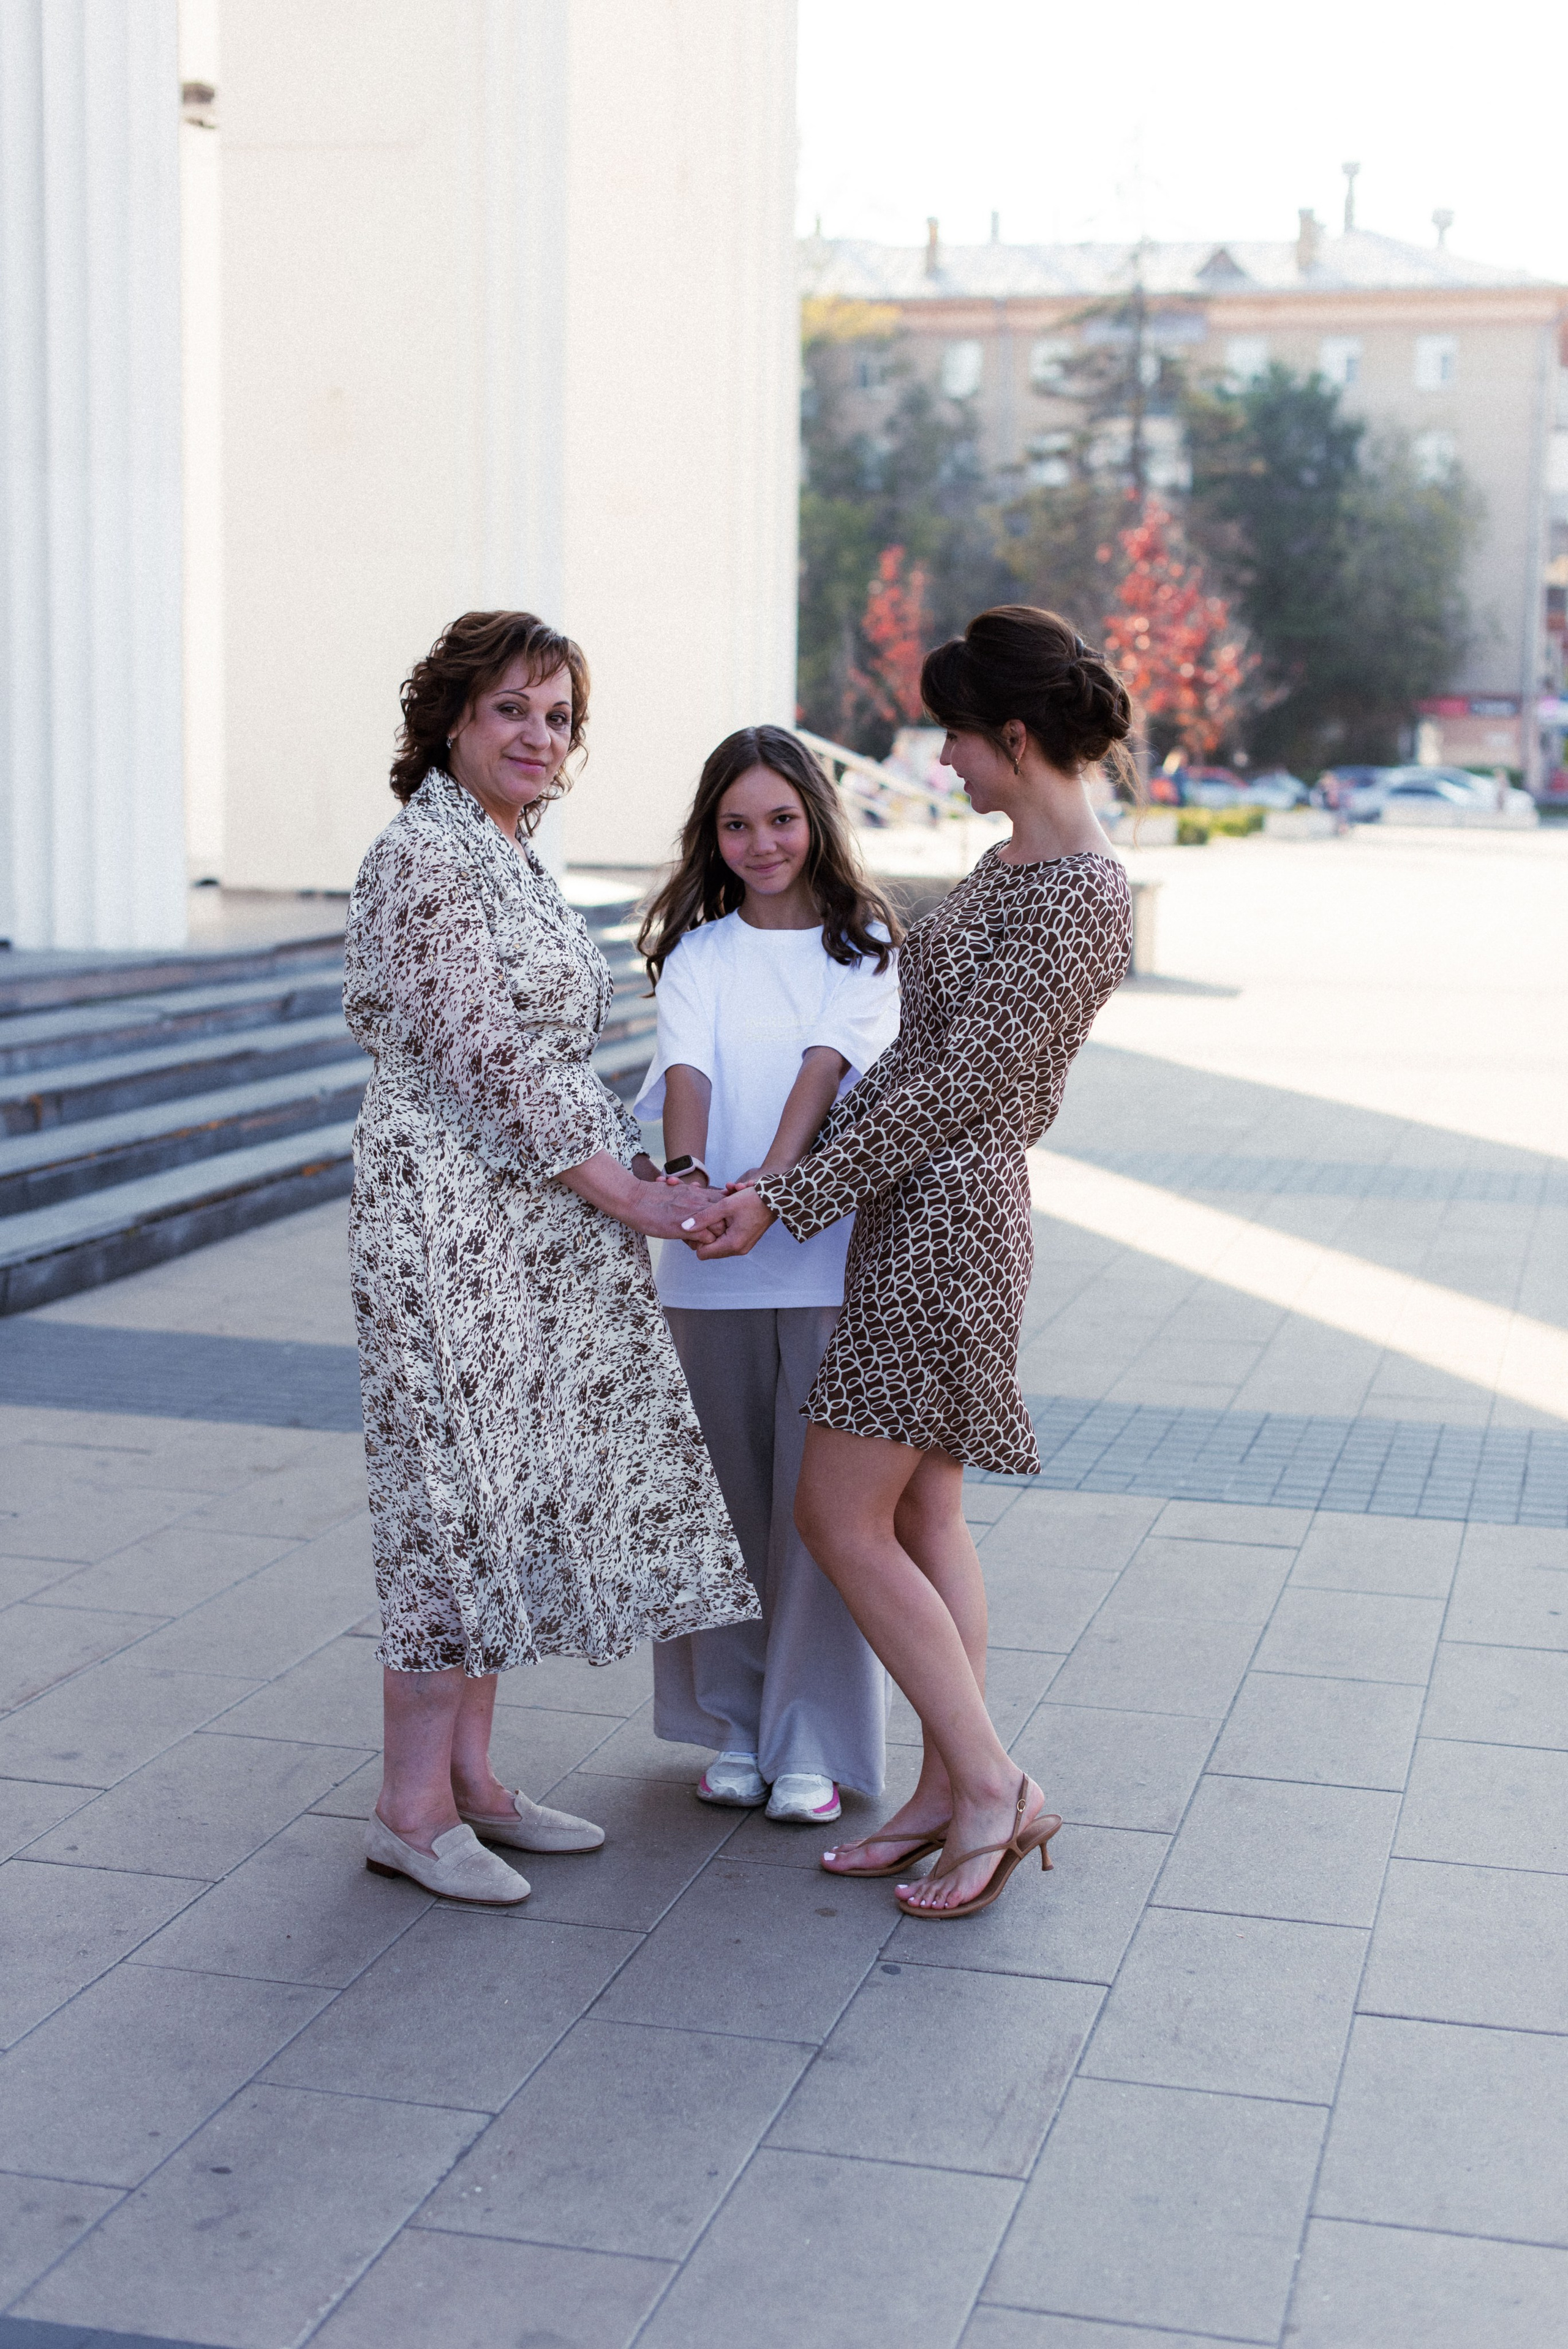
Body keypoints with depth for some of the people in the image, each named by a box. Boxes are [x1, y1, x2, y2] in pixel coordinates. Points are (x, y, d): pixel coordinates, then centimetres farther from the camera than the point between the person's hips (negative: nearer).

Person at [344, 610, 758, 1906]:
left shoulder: (514, 862, 17)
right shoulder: (422, 856, -12)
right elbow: (478, 1056, -17)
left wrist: (642, 1169, 11)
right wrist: (618, 1187, -14)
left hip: (539, 1221, 9)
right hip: (452, 1210, -9)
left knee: (513, 1488, 11)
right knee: (458, 1487, -6)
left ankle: (472, 1772, 19)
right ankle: (413, 1808, 3)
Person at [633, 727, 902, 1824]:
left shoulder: (866, 944, 5)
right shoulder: (697, 953, 10)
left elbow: (827, 1061, -11)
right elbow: (688, 1070, -8)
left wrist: (771, 1180, -26)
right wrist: (688, 1178, -27)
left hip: (832, 1255, -2)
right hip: (711, 1268, 2)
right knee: (725, 1499, 8)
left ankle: (815, 1743, 11)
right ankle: (736, 1729, 22)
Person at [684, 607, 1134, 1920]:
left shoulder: (1077, 896, -19)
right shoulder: (1011, 866, 12)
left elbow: (954, 1086, -19)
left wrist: (789, 1199, -15)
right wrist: (796, 1173, 17)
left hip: (945, 1211, -10)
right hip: (919, 1203, 10)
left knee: (841, 1517, -6)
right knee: (924, 1516, 11)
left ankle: (990, 1785, 0)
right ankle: (947, 1797, 18)